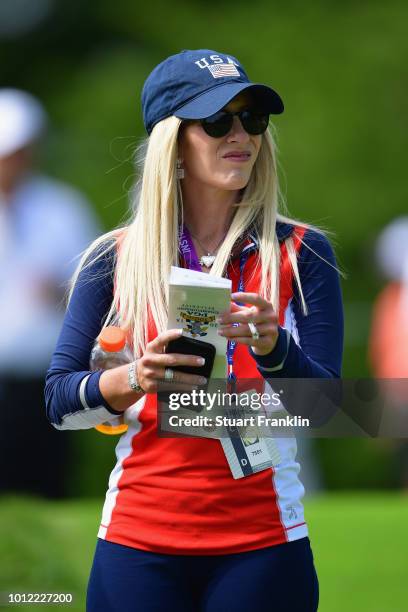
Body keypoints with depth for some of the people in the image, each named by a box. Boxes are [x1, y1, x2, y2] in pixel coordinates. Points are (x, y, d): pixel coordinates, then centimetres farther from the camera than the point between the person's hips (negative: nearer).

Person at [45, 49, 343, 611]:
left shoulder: (300, 254, 2)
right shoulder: (115, 259, 4)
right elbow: (59, 399, 2)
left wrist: (271, 345, -24)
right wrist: (134, 380, -17)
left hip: (261, 544, 0)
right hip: (139, 542, 0)